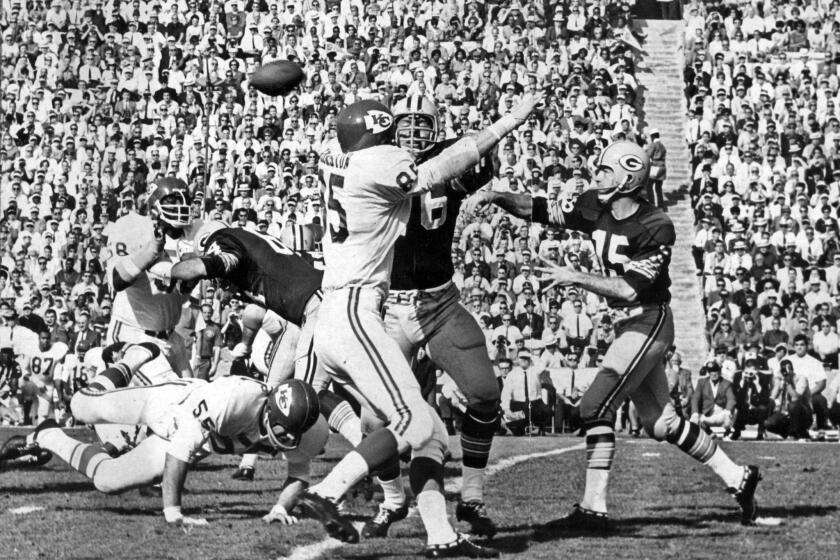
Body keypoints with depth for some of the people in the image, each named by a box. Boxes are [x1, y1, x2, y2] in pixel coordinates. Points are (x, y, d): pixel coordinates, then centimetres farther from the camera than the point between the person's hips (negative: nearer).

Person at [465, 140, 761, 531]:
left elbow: (630, 289, -23)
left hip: (649, 321, -8)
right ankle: (737, 477, 27)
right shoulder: (596, 208, 2)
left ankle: (593, 509, -11)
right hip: (627, 324, 8)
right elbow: (541, 210, 3)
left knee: (596, 406, -15)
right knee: (659, 422, 14)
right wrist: (494, 197, -10)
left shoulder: (655, 227, -19)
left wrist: (576, 277, -24)